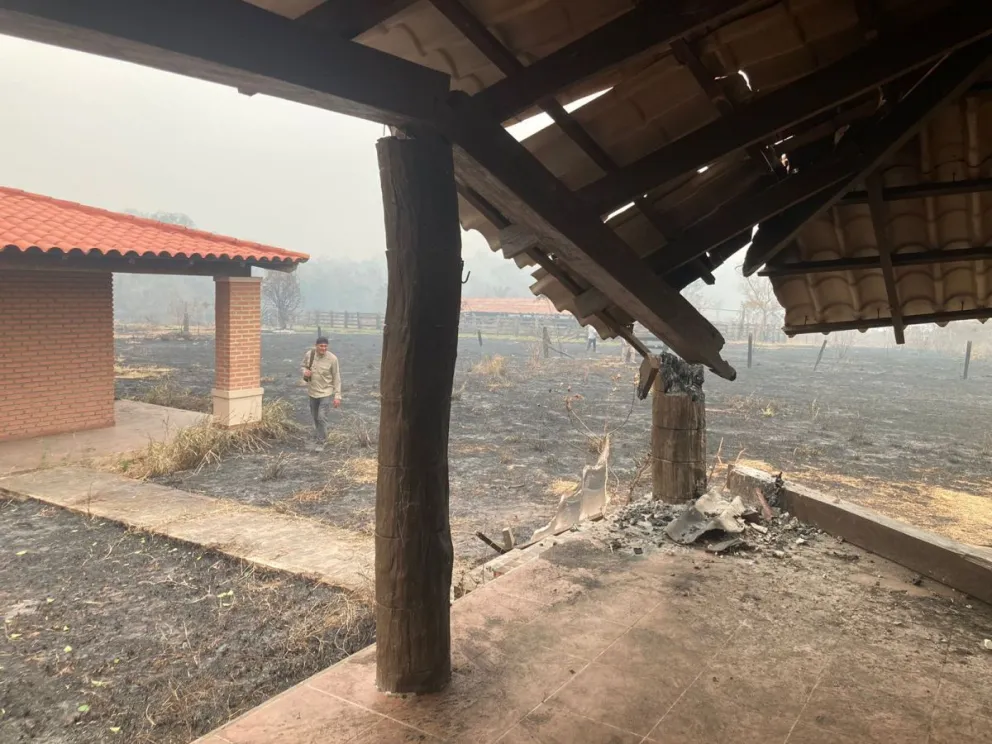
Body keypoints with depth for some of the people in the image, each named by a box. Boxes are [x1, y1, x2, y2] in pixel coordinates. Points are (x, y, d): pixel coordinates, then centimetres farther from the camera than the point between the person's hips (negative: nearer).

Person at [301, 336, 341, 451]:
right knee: (315, 415, 19)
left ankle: (321, 442, 2)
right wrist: (305, 372, -14)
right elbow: (304, 366, 11)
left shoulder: (332, 359, -18)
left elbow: (336, 378, -11)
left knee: (322, 417, -10)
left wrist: (337, 396, -13)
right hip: (312, 391, 4)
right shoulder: (308, 355, -9)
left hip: (326, 392, -4)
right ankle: (319, 429, 48)